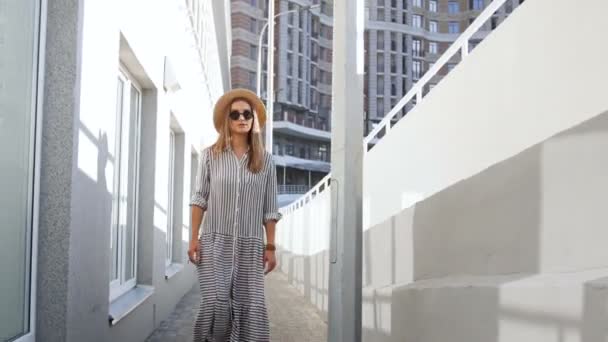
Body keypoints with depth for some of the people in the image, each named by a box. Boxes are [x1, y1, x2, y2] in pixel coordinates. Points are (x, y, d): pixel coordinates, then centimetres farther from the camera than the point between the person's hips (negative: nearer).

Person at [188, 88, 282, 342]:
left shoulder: (265, 160, 5)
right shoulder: (210, 155, 3)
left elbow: (269, 208, 6)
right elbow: (200, 199, 4)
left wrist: (270, 247, 3)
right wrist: (194, 238, -2)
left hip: (250, 245, 1)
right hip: (215, 241, -1)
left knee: (251, 306, -2)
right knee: (217, 302, -11)